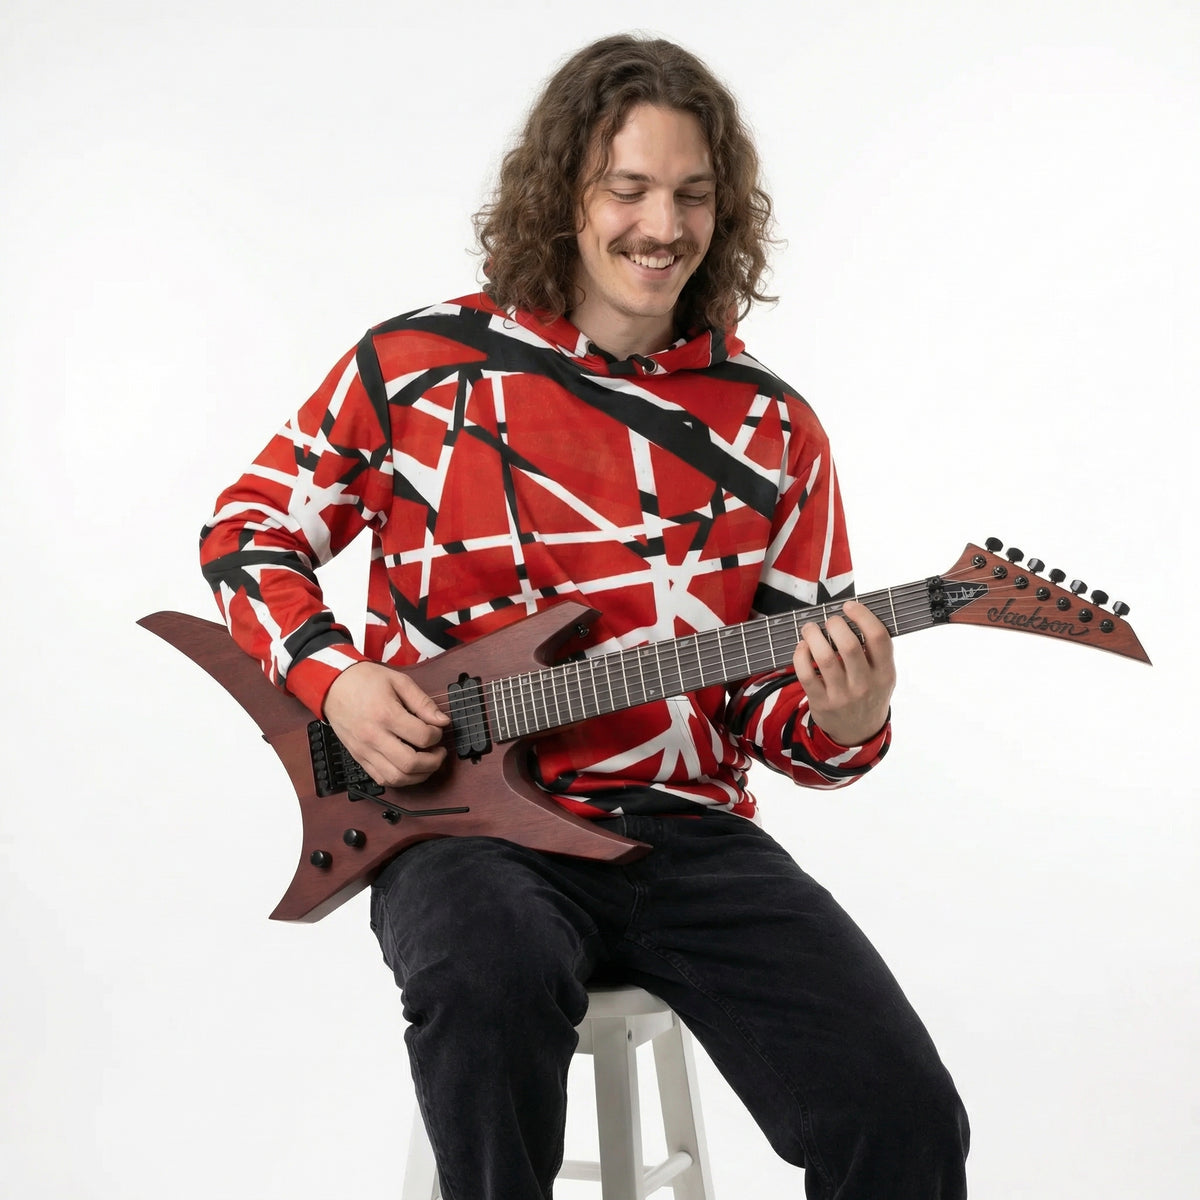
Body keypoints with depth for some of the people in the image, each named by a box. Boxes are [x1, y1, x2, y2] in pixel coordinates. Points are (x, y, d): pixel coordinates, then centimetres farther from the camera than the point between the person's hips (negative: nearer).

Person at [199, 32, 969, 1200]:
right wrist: (333, 677, -6)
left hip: (685, 828, 2)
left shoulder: (771, 431, 7)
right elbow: (248, 527, 12)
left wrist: (844, 722, -16)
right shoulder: (418, 363, 2)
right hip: (455, 810, -1)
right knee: (492, 987, -38)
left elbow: (778, 709, 9)